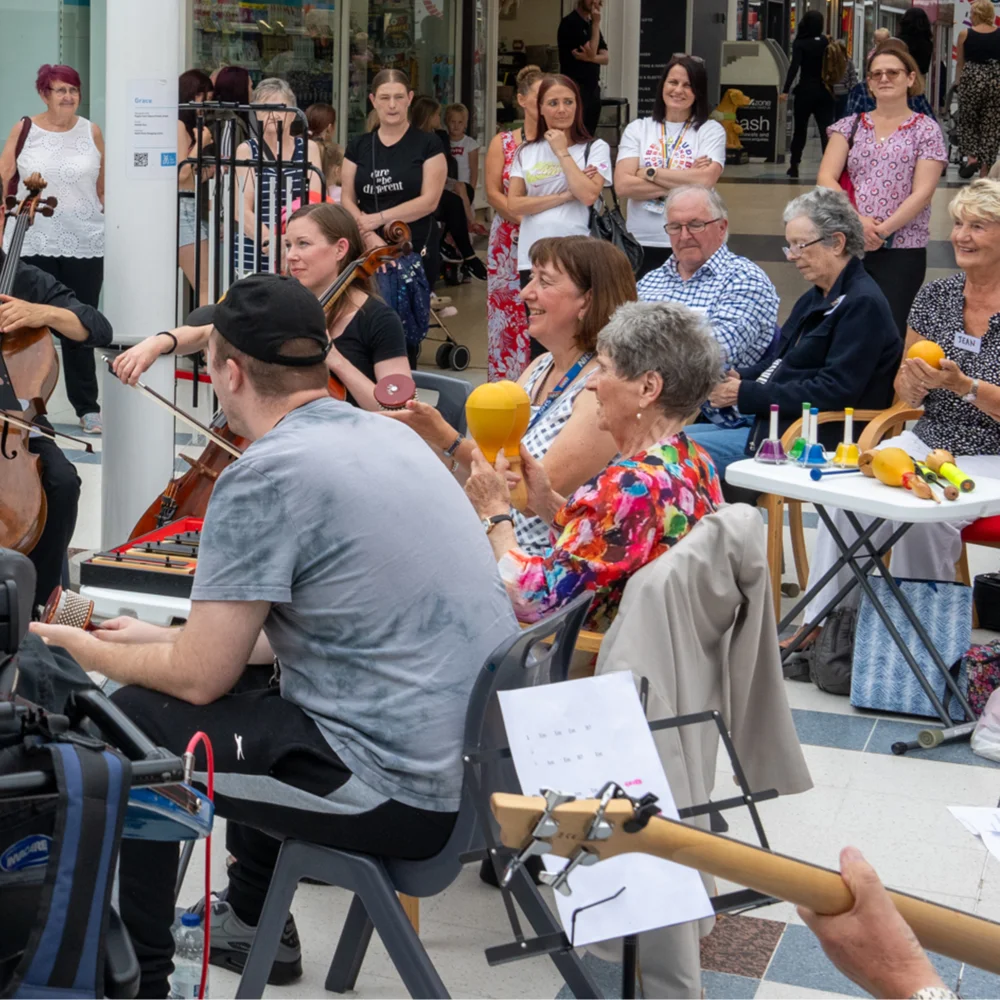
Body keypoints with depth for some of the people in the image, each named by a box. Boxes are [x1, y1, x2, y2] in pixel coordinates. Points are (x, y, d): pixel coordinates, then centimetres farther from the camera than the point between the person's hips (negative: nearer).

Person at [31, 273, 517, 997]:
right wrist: (159, 638, 25)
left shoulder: (265, 476, -17)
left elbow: (201, 675, -11)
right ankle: (253, 923, 44)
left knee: (138, 722, 6)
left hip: (410, 800, -9)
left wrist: (99, 655, 9)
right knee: (252, 692, 29)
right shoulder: (390, 435, 10)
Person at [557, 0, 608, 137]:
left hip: (593, 88, 8)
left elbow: (605, 58, 7)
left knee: (589, 136, 7)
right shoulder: (570, 23, -9)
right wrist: (596, 24, -8)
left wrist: (588, 57, -15)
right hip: (576, 89, -8)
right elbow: (592, 52, -15)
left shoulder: (591, 24, 16)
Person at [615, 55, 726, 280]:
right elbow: (623, 185, -5)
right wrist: (684, 182, -9)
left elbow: (705, 180, -13)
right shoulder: (637, 129, 7)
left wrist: (650, 173, -7)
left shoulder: (711, 131, 3)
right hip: (642, 242, 2)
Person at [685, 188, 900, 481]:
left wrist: (746, 394, -19)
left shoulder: (863, 305, -13)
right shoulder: (816, 298, 19)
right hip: (769, 422, 10)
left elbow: (834, 392, -20)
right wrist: (739, 377, 1)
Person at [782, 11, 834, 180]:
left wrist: (786, 90, -20)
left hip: (805, 90, -2)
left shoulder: (800, 43, -7)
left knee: (800, 129, 11)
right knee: (826, 129, -1)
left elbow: (794, 66, -17)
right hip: (824, 91, 2)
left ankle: (794, 165, 16)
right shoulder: (825, 42, 3)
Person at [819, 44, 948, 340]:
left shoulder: (926, 130, 3)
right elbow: (826, 178, 0)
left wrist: (883, 230, -16)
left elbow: (922, 193, -6)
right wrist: (856, 220, -15)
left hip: (902, 250, -2)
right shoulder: (850, 126, 10)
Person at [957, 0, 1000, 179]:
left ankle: (971, 155, -2)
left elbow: (960, 64, 9)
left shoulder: (965, 34, -1)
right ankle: (985, 169, 8)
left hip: (971, 79, -1)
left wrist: (958, 83, 23)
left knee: (967, 121, 18)